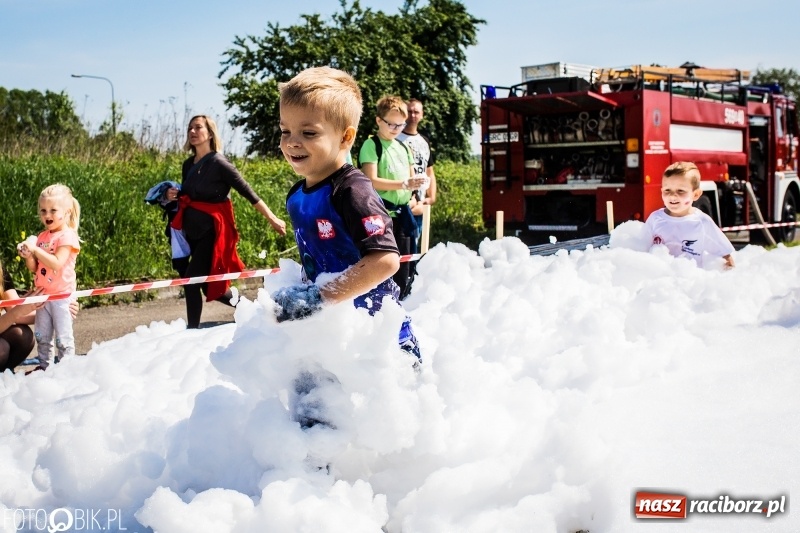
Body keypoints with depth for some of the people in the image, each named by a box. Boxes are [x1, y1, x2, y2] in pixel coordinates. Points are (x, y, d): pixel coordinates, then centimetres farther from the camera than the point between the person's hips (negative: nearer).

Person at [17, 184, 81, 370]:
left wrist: (35, 249, -26)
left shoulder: (67, 236, -13)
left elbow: (57, 263, -26)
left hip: (61, 295, -8)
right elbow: (35, 268, 11)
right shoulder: (42, 236, 10)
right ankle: (43, 366, 25)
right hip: (43, 294, 8)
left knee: (63, 337, -1)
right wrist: (28, 256, -10)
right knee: (42, 336, 14)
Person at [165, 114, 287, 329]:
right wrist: (174, 196, -1)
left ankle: (192, 329, -8)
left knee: (191, 281, -16)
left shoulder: (218, 163, -12)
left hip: (213, 230, -7)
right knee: (208, 285, 11)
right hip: (193, 230, 7)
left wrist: (272, 218, -13)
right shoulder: (188, 165, 9)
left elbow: (247, 192, -12)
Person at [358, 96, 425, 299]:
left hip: (402, 214, 7)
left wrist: (411, 196, 1)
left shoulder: (403, 148, 16)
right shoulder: (371, 145, -5)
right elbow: (371, 181, -16)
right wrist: (403, 184, -23)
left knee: (403, 266, 10)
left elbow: (411, 178, 22)